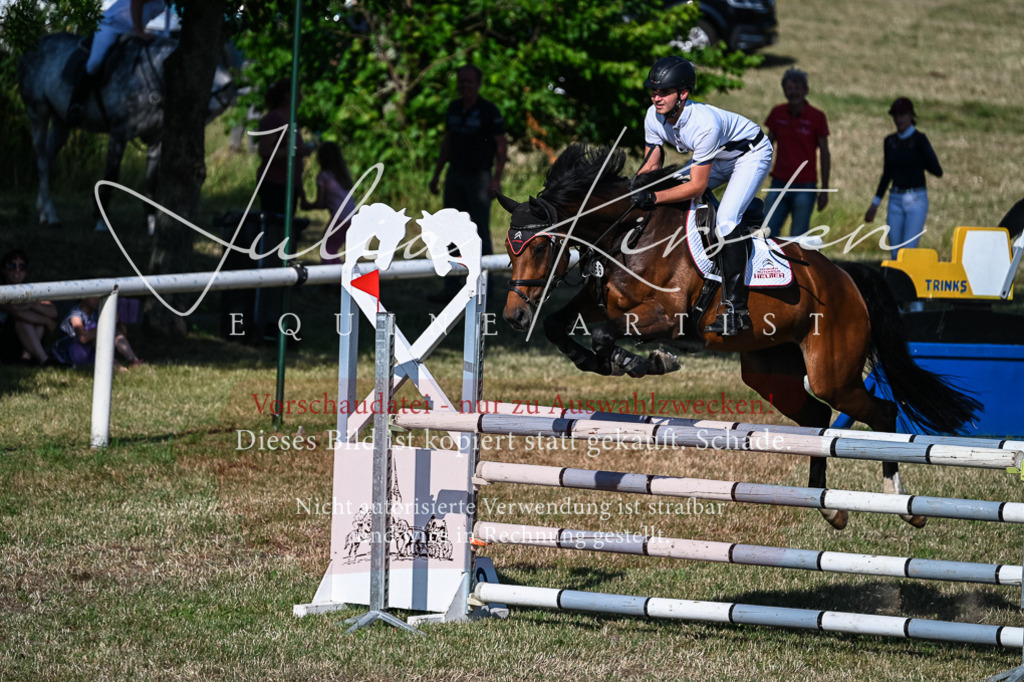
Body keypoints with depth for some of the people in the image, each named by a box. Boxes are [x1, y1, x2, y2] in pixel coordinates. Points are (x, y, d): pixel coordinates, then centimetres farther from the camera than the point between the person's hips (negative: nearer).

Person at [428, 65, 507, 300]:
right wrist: (436, 174, 19)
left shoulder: (489, 111, -10)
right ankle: (450, 287, 8)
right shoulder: (454, 108, 9)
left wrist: (496, 179, -19)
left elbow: (502, 146, -10)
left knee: (481, 231, -3)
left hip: (478, 176, -6)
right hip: (455, 175, 6)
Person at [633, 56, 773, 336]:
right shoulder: (654, 117, -18)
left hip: (752, 153, -8)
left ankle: (736, 308, -24)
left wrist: (653, 197, -42)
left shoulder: (705, 123, -39)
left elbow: (697, 187, -35)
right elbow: (652, 165, -5)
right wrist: (632, 191, -22)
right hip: (718, 158, 8)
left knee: (726, 221, -26)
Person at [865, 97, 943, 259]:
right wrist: (875, 203, 18)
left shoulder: (919, 139, -6)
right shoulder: (890, 141, 8)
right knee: (896, 254, 3)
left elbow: (937, 171, -9)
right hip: (896, 200, 5)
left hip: (916, 201, -5)